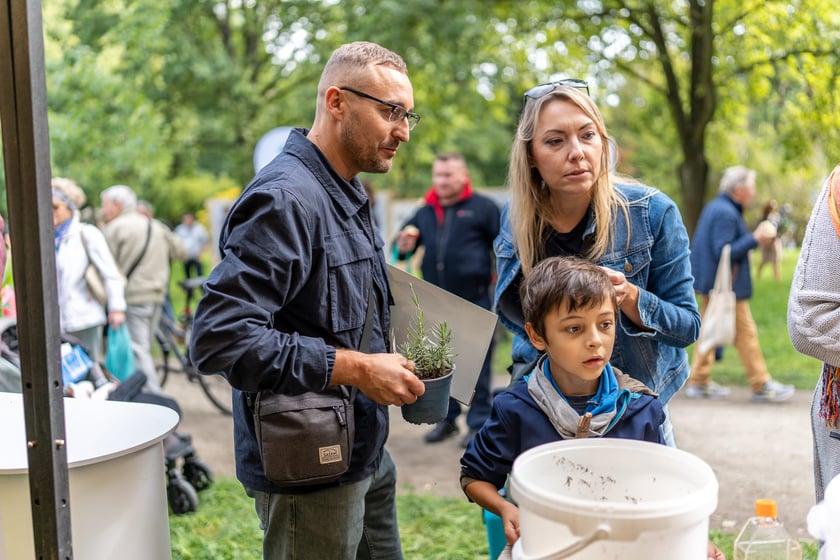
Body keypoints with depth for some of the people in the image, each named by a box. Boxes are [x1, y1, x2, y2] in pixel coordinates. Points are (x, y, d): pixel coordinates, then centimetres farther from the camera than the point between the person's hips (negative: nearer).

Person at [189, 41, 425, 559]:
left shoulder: (350, 197, 11)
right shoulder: (284, 199, -22)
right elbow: (219, 337, -29)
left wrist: (388, 360, 4)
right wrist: (355, 368, -26)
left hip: (366, 454, 9)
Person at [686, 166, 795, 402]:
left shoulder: (714, 207, 12)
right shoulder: (726, 213, -20)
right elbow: (724, 252, -25)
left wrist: (756, 236, 14)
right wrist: (755, 239, -23)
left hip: (712, 283, 10)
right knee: (745, 334, -1)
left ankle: (699, 383, 18)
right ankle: (761, 387, 8)